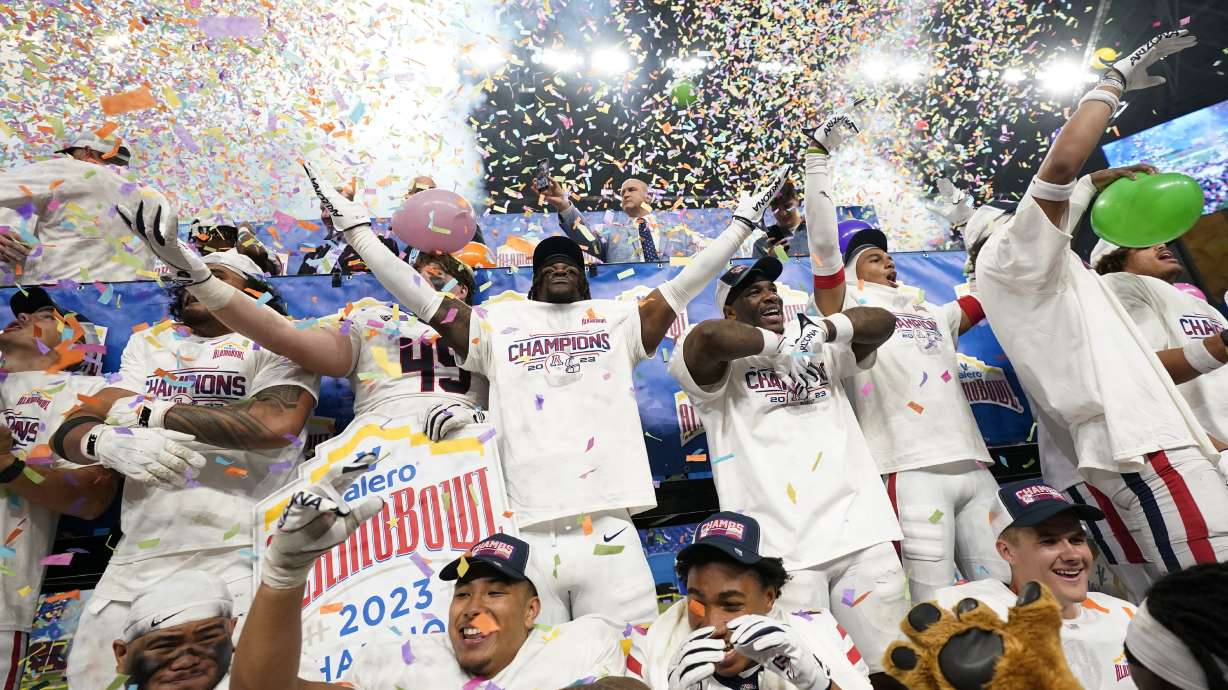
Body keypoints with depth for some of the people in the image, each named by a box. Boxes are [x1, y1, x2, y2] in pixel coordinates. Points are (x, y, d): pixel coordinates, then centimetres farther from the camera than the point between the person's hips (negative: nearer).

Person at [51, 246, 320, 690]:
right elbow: (70, 431, 11)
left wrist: (153, 413, -7)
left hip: (238, 554, -5)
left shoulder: (277, 341, 3)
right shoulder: (151, 345, 19)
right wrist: (105, 441, -14)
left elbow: (277, 424, -16)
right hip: (137, 556, 5)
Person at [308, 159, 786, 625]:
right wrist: (356, 228, 15)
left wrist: (742, 222, 19)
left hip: (608, 532, 0)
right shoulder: (498, 324, 14)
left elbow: (683, 285, 14)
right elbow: (422, 299, 13)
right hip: (528, 538, 0)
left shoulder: (618, 320, 14)